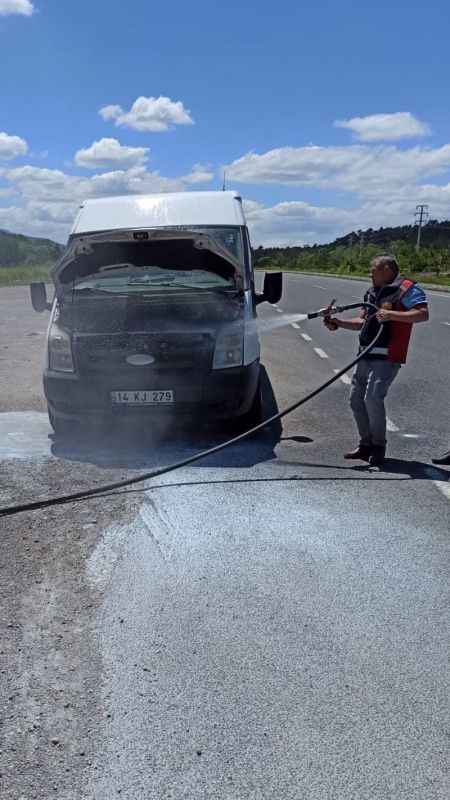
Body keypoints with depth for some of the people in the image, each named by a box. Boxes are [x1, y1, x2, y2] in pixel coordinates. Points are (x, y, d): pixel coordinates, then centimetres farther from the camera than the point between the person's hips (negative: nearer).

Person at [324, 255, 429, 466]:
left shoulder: (406, 288, -7)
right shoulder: (372, 292, 19)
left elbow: (423, 314, -17)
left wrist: (392, 314, -25)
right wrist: (339, 323, 7)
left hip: (387, 357, -9)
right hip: (366, 356, 9)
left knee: (372, 398, -17)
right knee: (356, 399, 9)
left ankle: (378, 447, 1)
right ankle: (366, 444, 22)